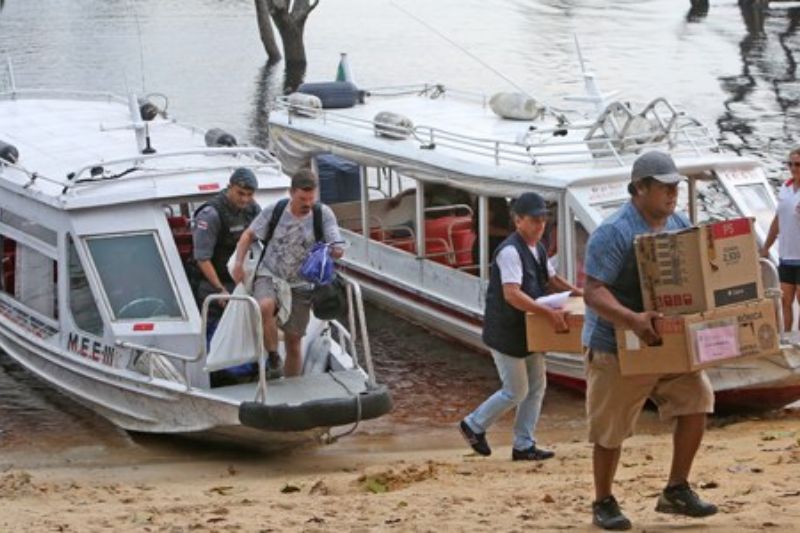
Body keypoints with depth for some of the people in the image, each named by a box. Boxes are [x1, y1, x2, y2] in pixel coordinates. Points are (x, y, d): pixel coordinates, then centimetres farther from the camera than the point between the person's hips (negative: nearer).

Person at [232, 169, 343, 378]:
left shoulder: (324, 214, -6)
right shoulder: (274, 211, -6)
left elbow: (337, 250, -7)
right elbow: (249, 235, 5)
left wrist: (334, 251, -30)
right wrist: (238, 263, -8)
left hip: (300, 285, 1)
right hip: (269, 276, -1)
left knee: (293, 343, 5)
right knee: (265, 306, -36)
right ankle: (273, 359, -19)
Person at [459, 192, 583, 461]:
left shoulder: (538, 249, 7)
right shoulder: (510, 251, -23)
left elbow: (550, 278, 24)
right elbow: (512, 294, -33)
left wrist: (576, 292, 7)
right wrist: (549, 312, -38)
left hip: (529, 330, 9)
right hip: (506, 332, -9)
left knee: (536, 386, 10)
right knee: (516, 391, -2)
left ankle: (524, 445, 17)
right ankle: (474, 425, 18)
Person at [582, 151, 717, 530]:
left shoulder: (679, 225, 6)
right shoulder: (613, 233, -18)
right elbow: (594, 292, -25)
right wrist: (633, 320, -39)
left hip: (669, 343, 6)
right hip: (618, 347, -6)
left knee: (695, 401, -6)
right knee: (611, 430, 3)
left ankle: (676, 491, 8)